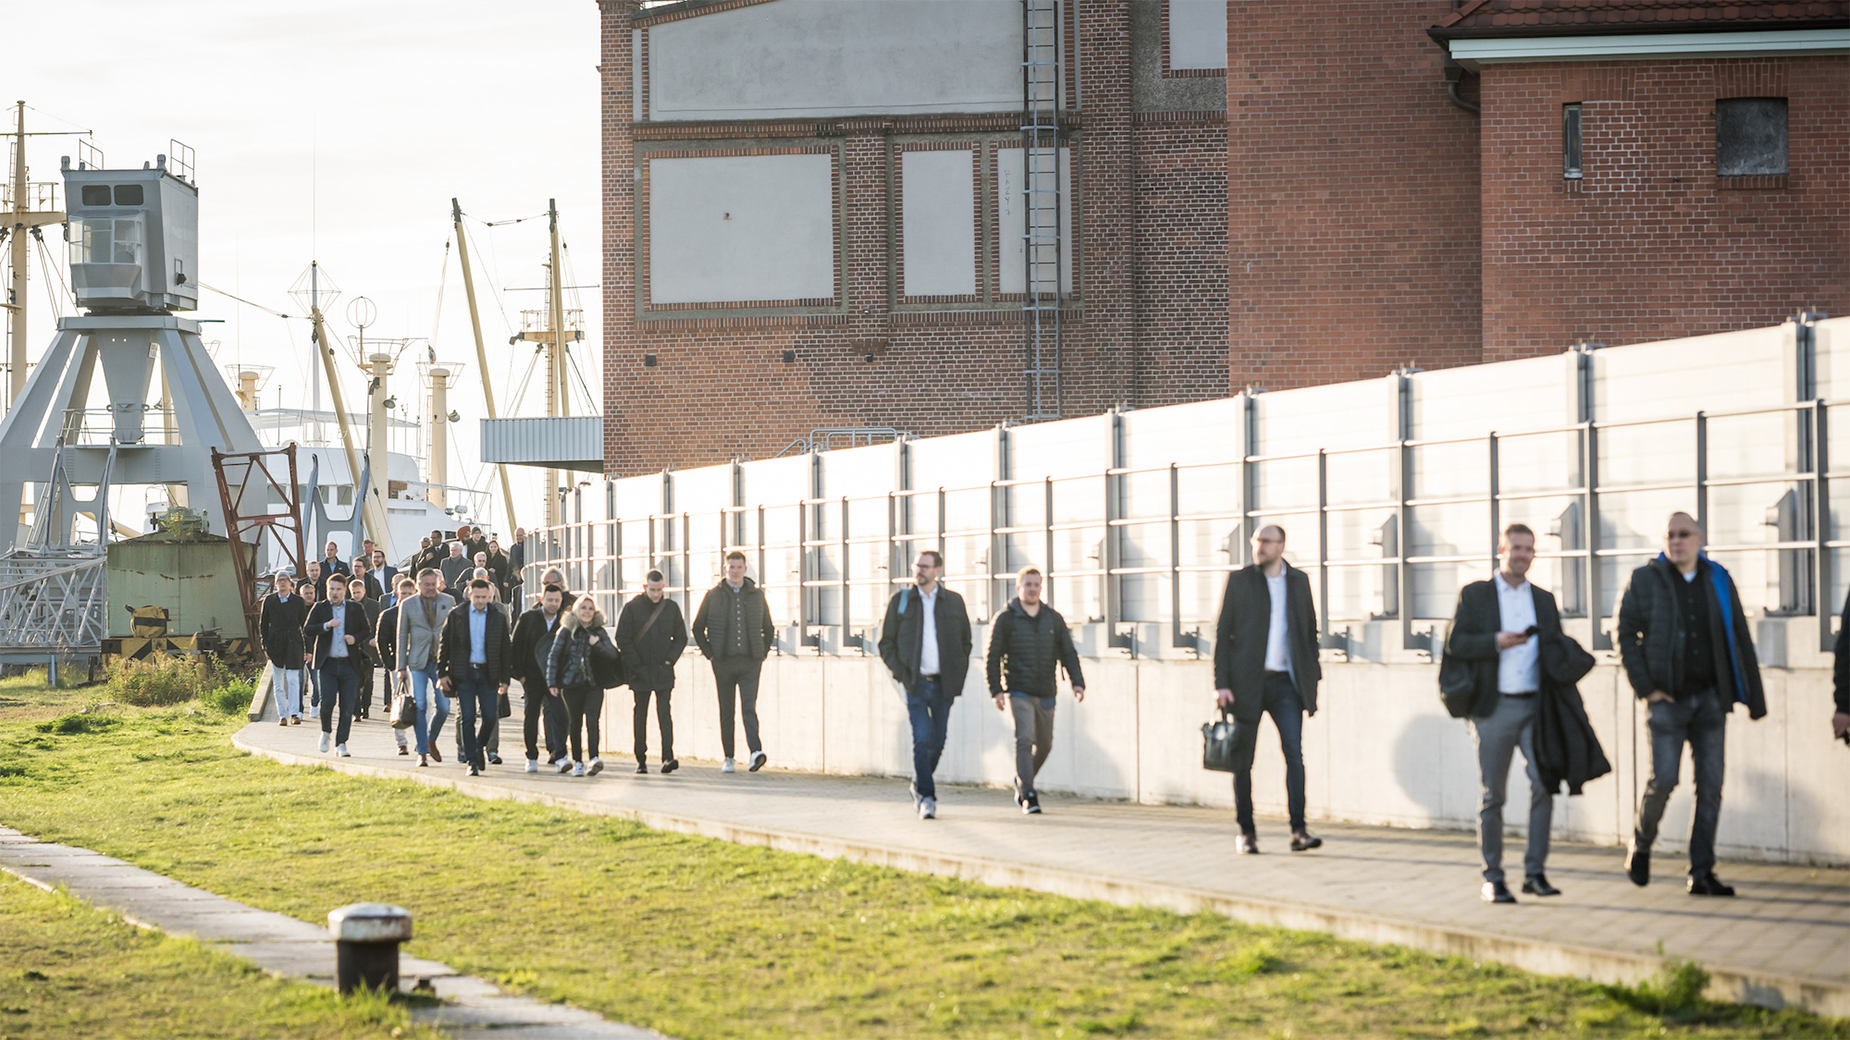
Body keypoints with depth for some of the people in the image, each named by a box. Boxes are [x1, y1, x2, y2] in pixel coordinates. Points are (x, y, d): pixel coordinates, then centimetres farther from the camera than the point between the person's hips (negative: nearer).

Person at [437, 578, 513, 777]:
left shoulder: (498, 618, 6)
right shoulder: (456, 616, 3)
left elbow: (505, 649, 9)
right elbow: (444, 644, 6)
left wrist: (504, 678, 5)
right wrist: (442, 672, -1)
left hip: (488, 673, 1)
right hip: (464, 673, -1)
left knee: (490, 716, -3)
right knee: (468, 717, -5)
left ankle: (480, 746, 27)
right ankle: (472, 762, -2)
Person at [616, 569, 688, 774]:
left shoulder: (671, 607, 5)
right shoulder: (632, 608, -2)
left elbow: (681, 638, 13)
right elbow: (622, 640, -2)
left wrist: (670, 660, -1)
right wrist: (636, 665, -8)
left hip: (663, 672, 1)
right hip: (639, 672, 0)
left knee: (664, 712, -10)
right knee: (640, 714, 7)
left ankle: (668, 757, -18)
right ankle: (641, 760, 13)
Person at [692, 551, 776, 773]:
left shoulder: (756, 595, 7)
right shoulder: (713, 595, 3)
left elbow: (768, 628, 19)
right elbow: (698, 627, 11)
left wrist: (763, 653, 7)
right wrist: (709, 654, 2)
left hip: (750, 663, 0)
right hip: (724, 662, 0)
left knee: (749, 707, -14)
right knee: (726, 711, 5)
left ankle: (756, 752, -26)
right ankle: (728, 758, 11)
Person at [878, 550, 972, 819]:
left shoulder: (954, 602, 5)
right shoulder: (900, 601, 2)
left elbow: (965, 641, 15)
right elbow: (886, 643, 6)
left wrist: (959, 675, 5)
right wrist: (901, 674, -5)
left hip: (944, 684, 2)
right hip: (916, 683, -2)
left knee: (937, 742, 8)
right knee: (922, 740, -13)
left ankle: (919, 787, 29)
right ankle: (926, 797, -9)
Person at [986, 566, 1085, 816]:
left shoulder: (1053, 619, 9)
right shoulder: (1005, 619, -1)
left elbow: (1068, 654, 8)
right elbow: (993, 657, -1)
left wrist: (1077, 682, -7)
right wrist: (996, 690, -12)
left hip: (1046, 694, 4)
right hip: (1018, 692, -4)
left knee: (1044, 745, 12)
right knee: (1025, 740, -18)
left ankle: (1022, 781, 37)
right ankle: (1028, 796, -19)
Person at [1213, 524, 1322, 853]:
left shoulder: (1299, 581, 10)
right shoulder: (1239, 580, 2)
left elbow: (1310, 629, 17)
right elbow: (1222, 633, 0)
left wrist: (1312, 674, 10)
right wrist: (1221, 683, -8)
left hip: (1285, 683, 1)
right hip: (1247, 681, -1)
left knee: (1294, 752, -12)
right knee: (1243, 760, 3)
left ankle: (1299, 831, -15)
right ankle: (1247, 832, 14)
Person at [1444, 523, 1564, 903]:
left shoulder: (1544, 600, 15)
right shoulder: (1475, 595, 5)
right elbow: (1455, 644, -2)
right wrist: (1495, 642, -17)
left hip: (1536, 705, 2)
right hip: (1495, 708, -2)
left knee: (1544, 783, -10)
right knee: (1492, 796, 2)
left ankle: (1535, 872, -4)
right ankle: (1492, 879, 9)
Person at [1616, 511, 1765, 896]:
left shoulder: (1718, 582, 8)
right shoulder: (1644, 581, 1)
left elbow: (1740, 641, 10)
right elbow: (1625, 635, 0)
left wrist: (1754, 697, 8)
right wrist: (1645, 687, -8)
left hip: (1710, 698, 3)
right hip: (1668, 699, -3)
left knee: (1711, 784, -1)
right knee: (1663, 778, -10)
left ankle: (1702, 873, 4)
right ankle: (1641, 844, 18)